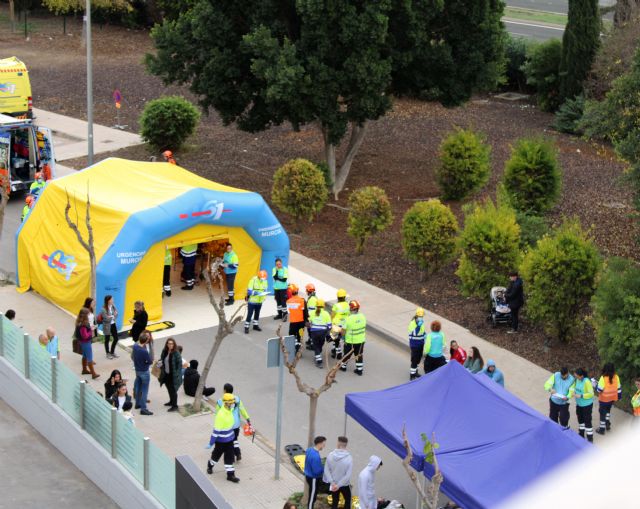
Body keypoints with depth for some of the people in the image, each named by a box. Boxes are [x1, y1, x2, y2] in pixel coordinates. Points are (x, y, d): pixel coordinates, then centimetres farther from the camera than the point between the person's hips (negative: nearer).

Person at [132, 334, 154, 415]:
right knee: (144, 390, 2)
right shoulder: (144, 351, -33)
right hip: (144, 372, -8)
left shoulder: (135, 345, -11)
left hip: (137, 370, 8)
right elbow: (150, 362, -21)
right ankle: (143, 409, 6)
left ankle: (138, 403, 39)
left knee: (137, 387, 23)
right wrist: (151, 356, -2)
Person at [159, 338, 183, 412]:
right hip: (166, 374, 7)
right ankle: (171, 401, 41)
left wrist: (177, 374, -20)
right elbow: (162, 360, 17)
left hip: (173, 375, -7)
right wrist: (161, 364, -4)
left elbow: (180, 364, -16)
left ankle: (175, 406, 6)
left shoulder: (176, 353, -17)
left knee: (173, 390, -2)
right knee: (169, 389, 22)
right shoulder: (164, 351, 2)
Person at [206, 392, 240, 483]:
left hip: (229, 439, 7)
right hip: (221, 440, -7)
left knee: (230, 457, 9)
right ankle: (210, 465, 45)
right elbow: (216, 429, -27)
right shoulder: (221, 414, -31)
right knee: (217, 454, 17)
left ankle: (230, 474, 16)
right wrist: (212, 441, -22)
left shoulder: (229, 410, -4)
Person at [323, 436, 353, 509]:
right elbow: (348, 475, -23)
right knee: (348, 499, 21)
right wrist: (338, 485, -18)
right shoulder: (349, 458, -23)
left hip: (333, 484, 3)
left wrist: (332, 483, -11)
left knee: (334, 502, 16)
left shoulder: (330, 455, -15)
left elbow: (326, 470, -12)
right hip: (344, 485, -3)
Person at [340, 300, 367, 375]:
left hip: (350, 341, -4)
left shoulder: (349, 319, -23)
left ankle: (343, 366, 37)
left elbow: (343, 331, -16)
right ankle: (360, 370, 21)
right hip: (361, 340, 4)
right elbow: (364, 327, 4)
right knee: (359, 355, 17)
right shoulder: (362, 317, -9)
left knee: (347, 354, 18)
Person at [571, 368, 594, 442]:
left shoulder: (587, 382, -27)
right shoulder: (577, 380, -5)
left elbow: (591, 394, -23)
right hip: (579, 404, 8)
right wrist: (573, 392, -10)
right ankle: (581, 435, 42)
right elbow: (574, 387, 12)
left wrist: (580, 396, -28)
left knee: (587, 421, 0)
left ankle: (590, 439, 13)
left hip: (587, 405, -8)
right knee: (580, 419, 23)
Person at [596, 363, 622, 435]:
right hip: (612, 398, 5)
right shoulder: (616, 377, -12)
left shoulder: (603, 378, -28)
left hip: (604, 399, -5)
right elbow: (619, 388, -1)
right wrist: (619, 396, 13)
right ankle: (607, 424, 38)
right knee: (608, 410, 31)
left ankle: (602, 429, 22)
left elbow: (599, 389, -24)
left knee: (602, 413, 12)